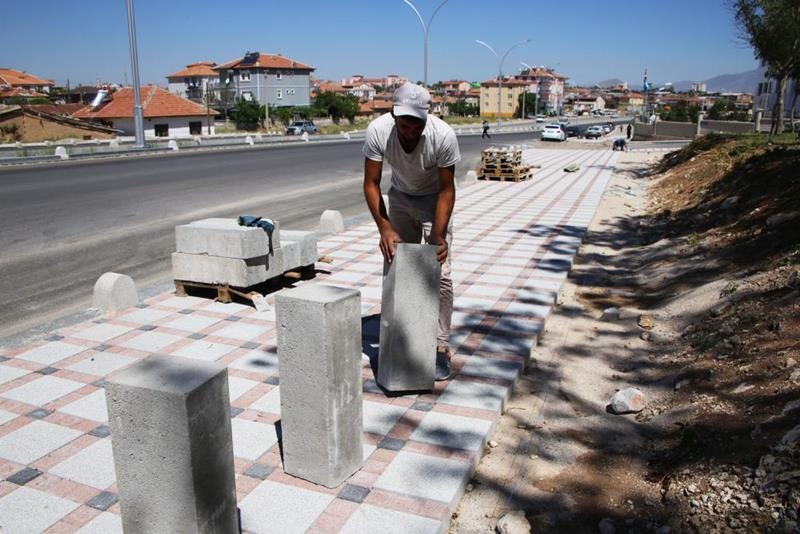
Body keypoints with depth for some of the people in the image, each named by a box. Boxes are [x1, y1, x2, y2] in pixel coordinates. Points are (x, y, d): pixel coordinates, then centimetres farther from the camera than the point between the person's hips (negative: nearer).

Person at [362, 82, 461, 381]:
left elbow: (446, 189, -23)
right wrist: (385, 228, -33)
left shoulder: (443, 135, -33)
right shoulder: (378, 131, -29)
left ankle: (441, 347, -4)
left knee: (440, 274, -11)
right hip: (400, 197, 3)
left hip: (434, 198, -2)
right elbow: (371, 184, -22)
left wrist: (439, 235, -32)